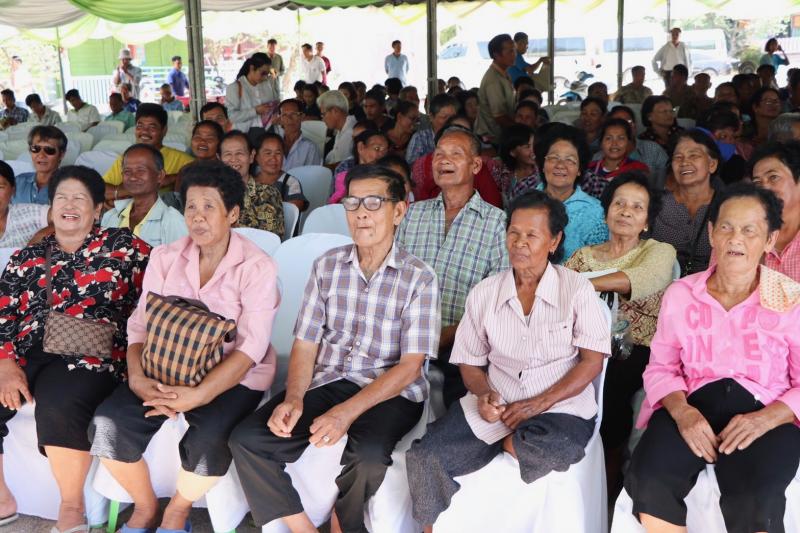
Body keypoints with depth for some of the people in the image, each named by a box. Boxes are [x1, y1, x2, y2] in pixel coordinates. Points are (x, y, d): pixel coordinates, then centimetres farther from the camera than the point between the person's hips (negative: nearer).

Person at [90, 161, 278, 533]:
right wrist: (137, 376, -19)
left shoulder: (258, 267, -8)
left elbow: (251, 346, -17)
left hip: (232, 377, -4)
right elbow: (140, 324, 2)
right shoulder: (164, 258, 6)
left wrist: (198, 395, -29)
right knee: (108, 425, -21)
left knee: (207, 439, -33)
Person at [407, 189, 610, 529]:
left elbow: (592, 361, -5)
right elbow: (469, 363, 13)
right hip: (495, 407, 2)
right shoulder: (483, 293, 8)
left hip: (559, 407, -2)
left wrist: (538, 404, -15)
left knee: (549, 452, -37)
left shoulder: (577, 289, -2)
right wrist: (484, 394, -10)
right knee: (425, 459, -23)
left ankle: (507, 443, -4)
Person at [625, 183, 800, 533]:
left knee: (755, 502, -33)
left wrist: (765, 419, -19)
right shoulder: (680, 294, 8)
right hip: (694, 404, 2)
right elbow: (661, 367, 10)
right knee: (648, 482, -27)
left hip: (765, 412, -2)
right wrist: (681, 411, -11)